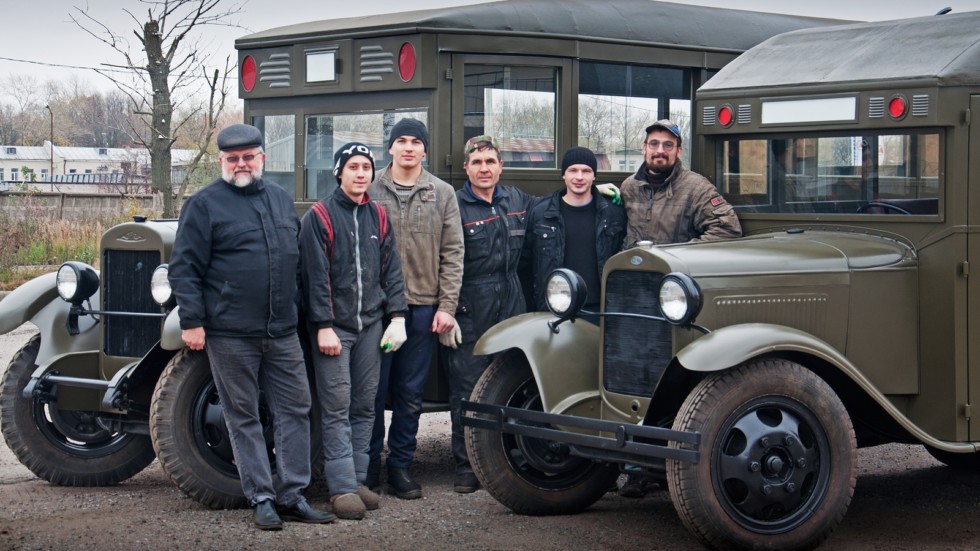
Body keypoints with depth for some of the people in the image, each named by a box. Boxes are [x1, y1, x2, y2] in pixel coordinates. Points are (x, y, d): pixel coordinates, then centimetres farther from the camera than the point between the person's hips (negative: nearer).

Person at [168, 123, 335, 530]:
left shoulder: (281, 200, 14)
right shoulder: (204, 204, -4)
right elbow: (184, 267, -7)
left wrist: (299, 311, 21)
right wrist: (192, 322, -13)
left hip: (283, 332, 5)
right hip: (230, 333, -5)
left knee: (295, 409, 4)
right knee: (243, 417, 3)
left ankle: (292, 497, 12)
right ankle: (261, 499, 10)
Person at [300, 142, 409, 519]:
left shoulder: (378, 216, 11)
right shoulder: (319, 216, -4)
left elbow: (391, 270, 11)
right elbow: (316, 276, -9)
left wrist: (397, 317, 1)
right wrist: (324, 327, -14)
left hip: (371, 325, 5)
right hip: (333, 326, -5)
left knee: (364, 406, 7)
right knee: (337, 408, -6)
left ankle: (357, 479, 14)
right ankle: (342, 488, -6)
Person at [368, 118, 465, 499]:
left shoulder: (442, 194, 7)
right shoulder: (371, 190, 3)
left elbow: (452, 253, 5)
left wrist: (447, 306, -2)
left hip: (423, 307, 1)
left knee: (411, 393, 6)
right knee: (373, 390, 2)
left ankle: (400, 466, 16)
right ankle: (368, 468, 11)